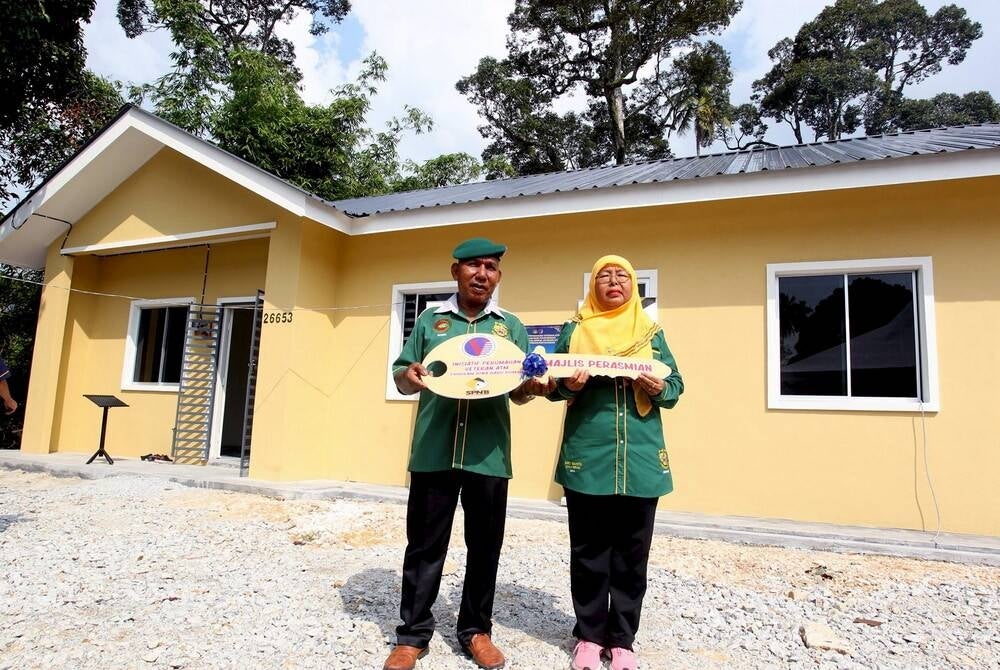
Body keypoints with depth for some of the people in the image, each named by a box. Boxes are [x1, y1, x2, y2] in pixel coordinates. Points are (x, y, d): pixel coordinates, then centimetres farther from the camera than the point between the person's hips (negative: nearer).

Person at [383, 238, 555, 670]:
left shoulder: (512, 327, 11)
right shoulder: (430, 320, 9)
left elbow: (519, 392, 9)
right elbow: (400, 376, 9)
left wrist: (534, 387, -14)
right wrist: (408, 376, -14)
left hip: (488, 453, 1)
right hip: (433, 451, 0)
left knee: (485, 546, 11)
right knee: (425, 544, 8)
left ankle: (475, 629, 30)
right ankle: (413, 634, 24)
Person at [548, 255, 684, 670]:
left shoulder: (651, 332, 12)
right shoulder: (574, 329, 9)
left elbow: (676, 385, 12)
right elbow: (552, 383, 7)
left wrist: (660, 389, -10)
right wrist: (568, 385, -14)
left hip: (641, 457, 2)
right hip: (587, 455, -1)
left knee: (632, 553, 7)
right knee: (588, 551, 6)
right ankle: (589, 635, 23)